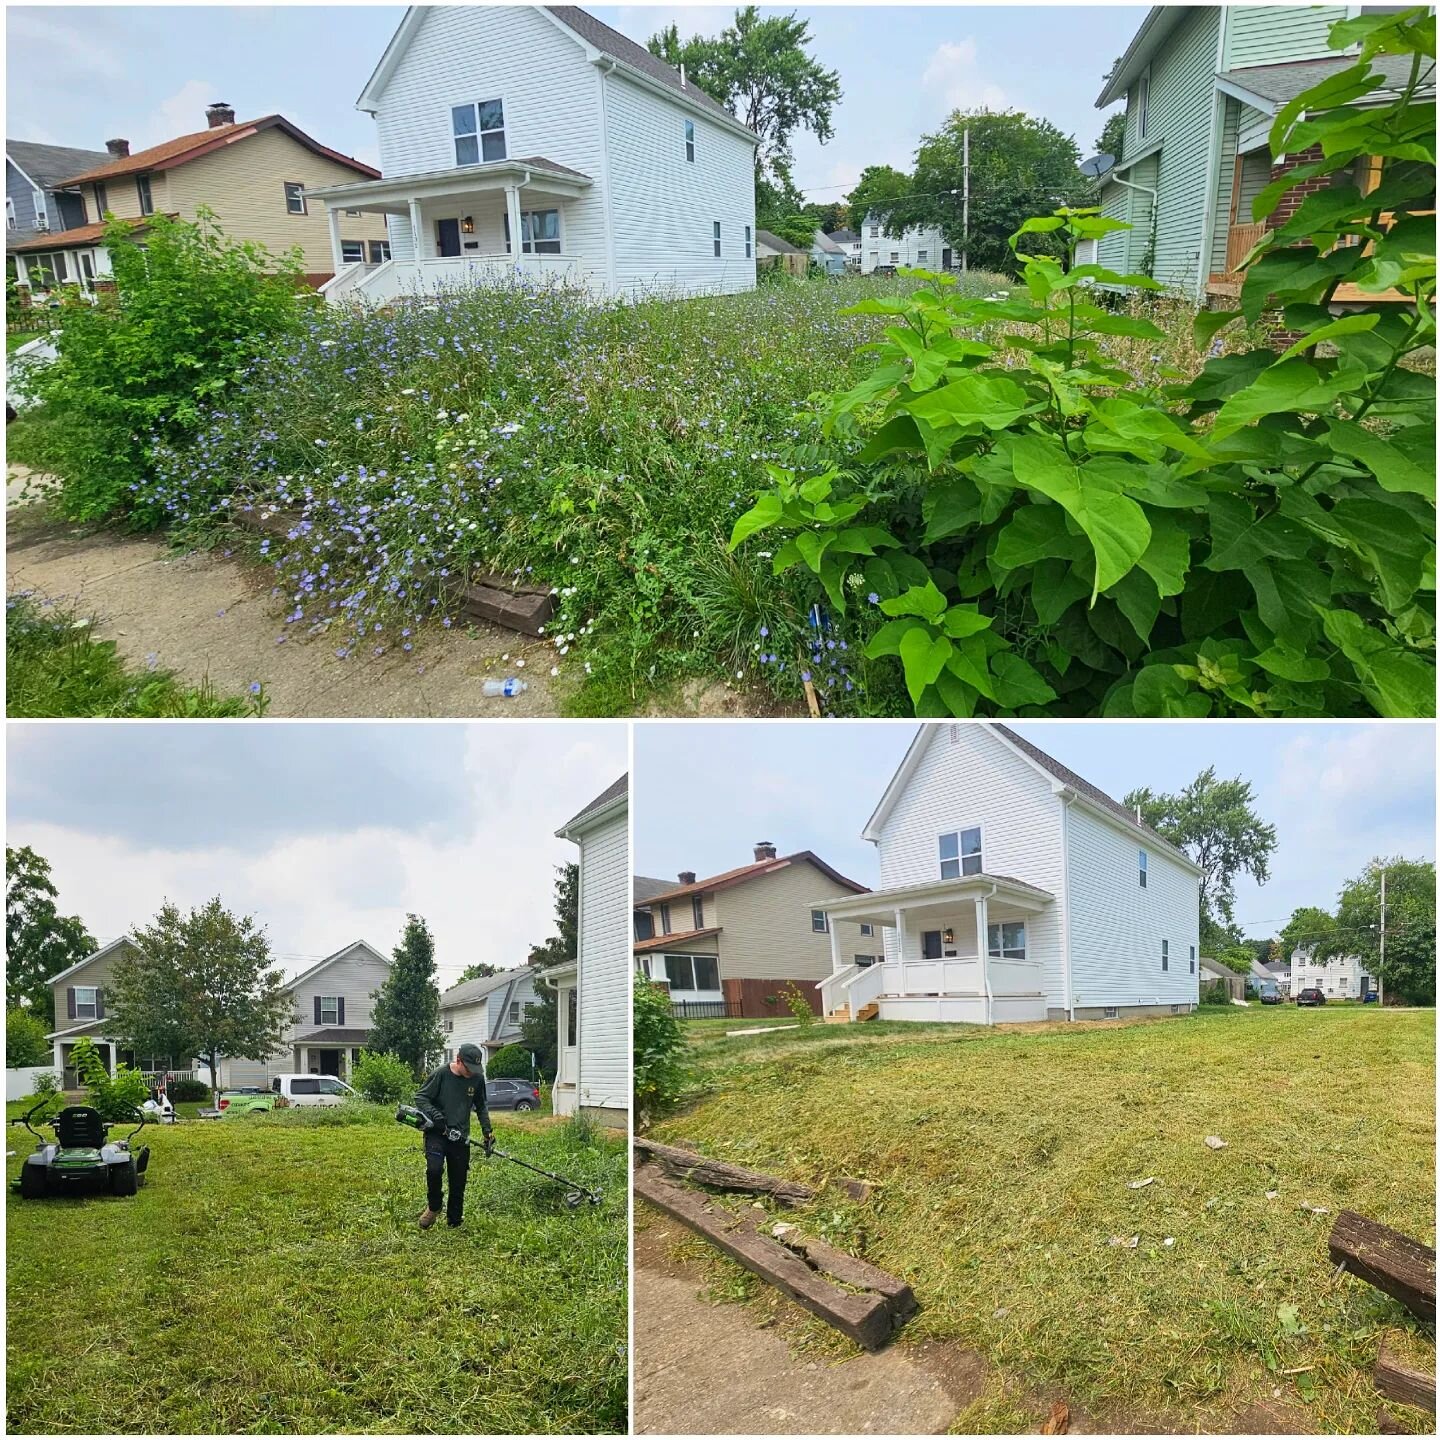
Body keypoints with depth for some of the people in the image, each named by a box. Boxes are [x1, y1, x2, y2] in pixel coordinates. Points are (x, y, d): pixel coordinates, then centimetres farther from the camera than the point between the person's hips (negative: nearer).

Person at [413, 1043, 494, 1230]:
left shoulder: (477, 1078, 0)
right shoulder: (442, 1074, -12)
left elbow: (481, 1107, 15)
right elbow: (420, 1097, -6)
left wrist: (487, 1130, 6)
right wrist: (435, 1115, -20)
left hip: (460, 1137, 4)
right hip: (436, 1133, -3)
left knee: (458, 1183, 6)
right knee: (434, 1168, -25)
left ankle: (454, 1223, 23)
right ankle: (434, 1207, 2)